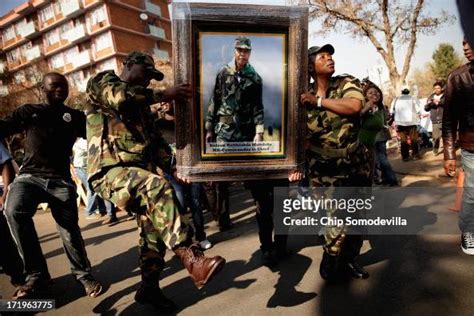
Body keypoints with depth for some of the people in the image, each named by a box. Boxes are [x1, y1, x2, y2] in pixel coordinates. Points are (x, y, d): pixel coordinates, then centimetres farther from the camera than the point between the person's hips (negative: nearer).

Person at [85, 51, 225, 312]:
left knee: (154, 228, 6)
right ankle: (193, 261, -37)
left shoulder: (141, 103, 27)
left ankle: (149, 288, 24)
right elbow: (121, 97, -20)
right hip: (111, 171, -8)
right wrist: (165, 94, -12)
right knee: (158, 188, -35)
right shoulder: (102, 82, 5)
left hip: (140, 173, 9)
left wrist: (171, 168, 8)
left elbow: (155, 139, 22)